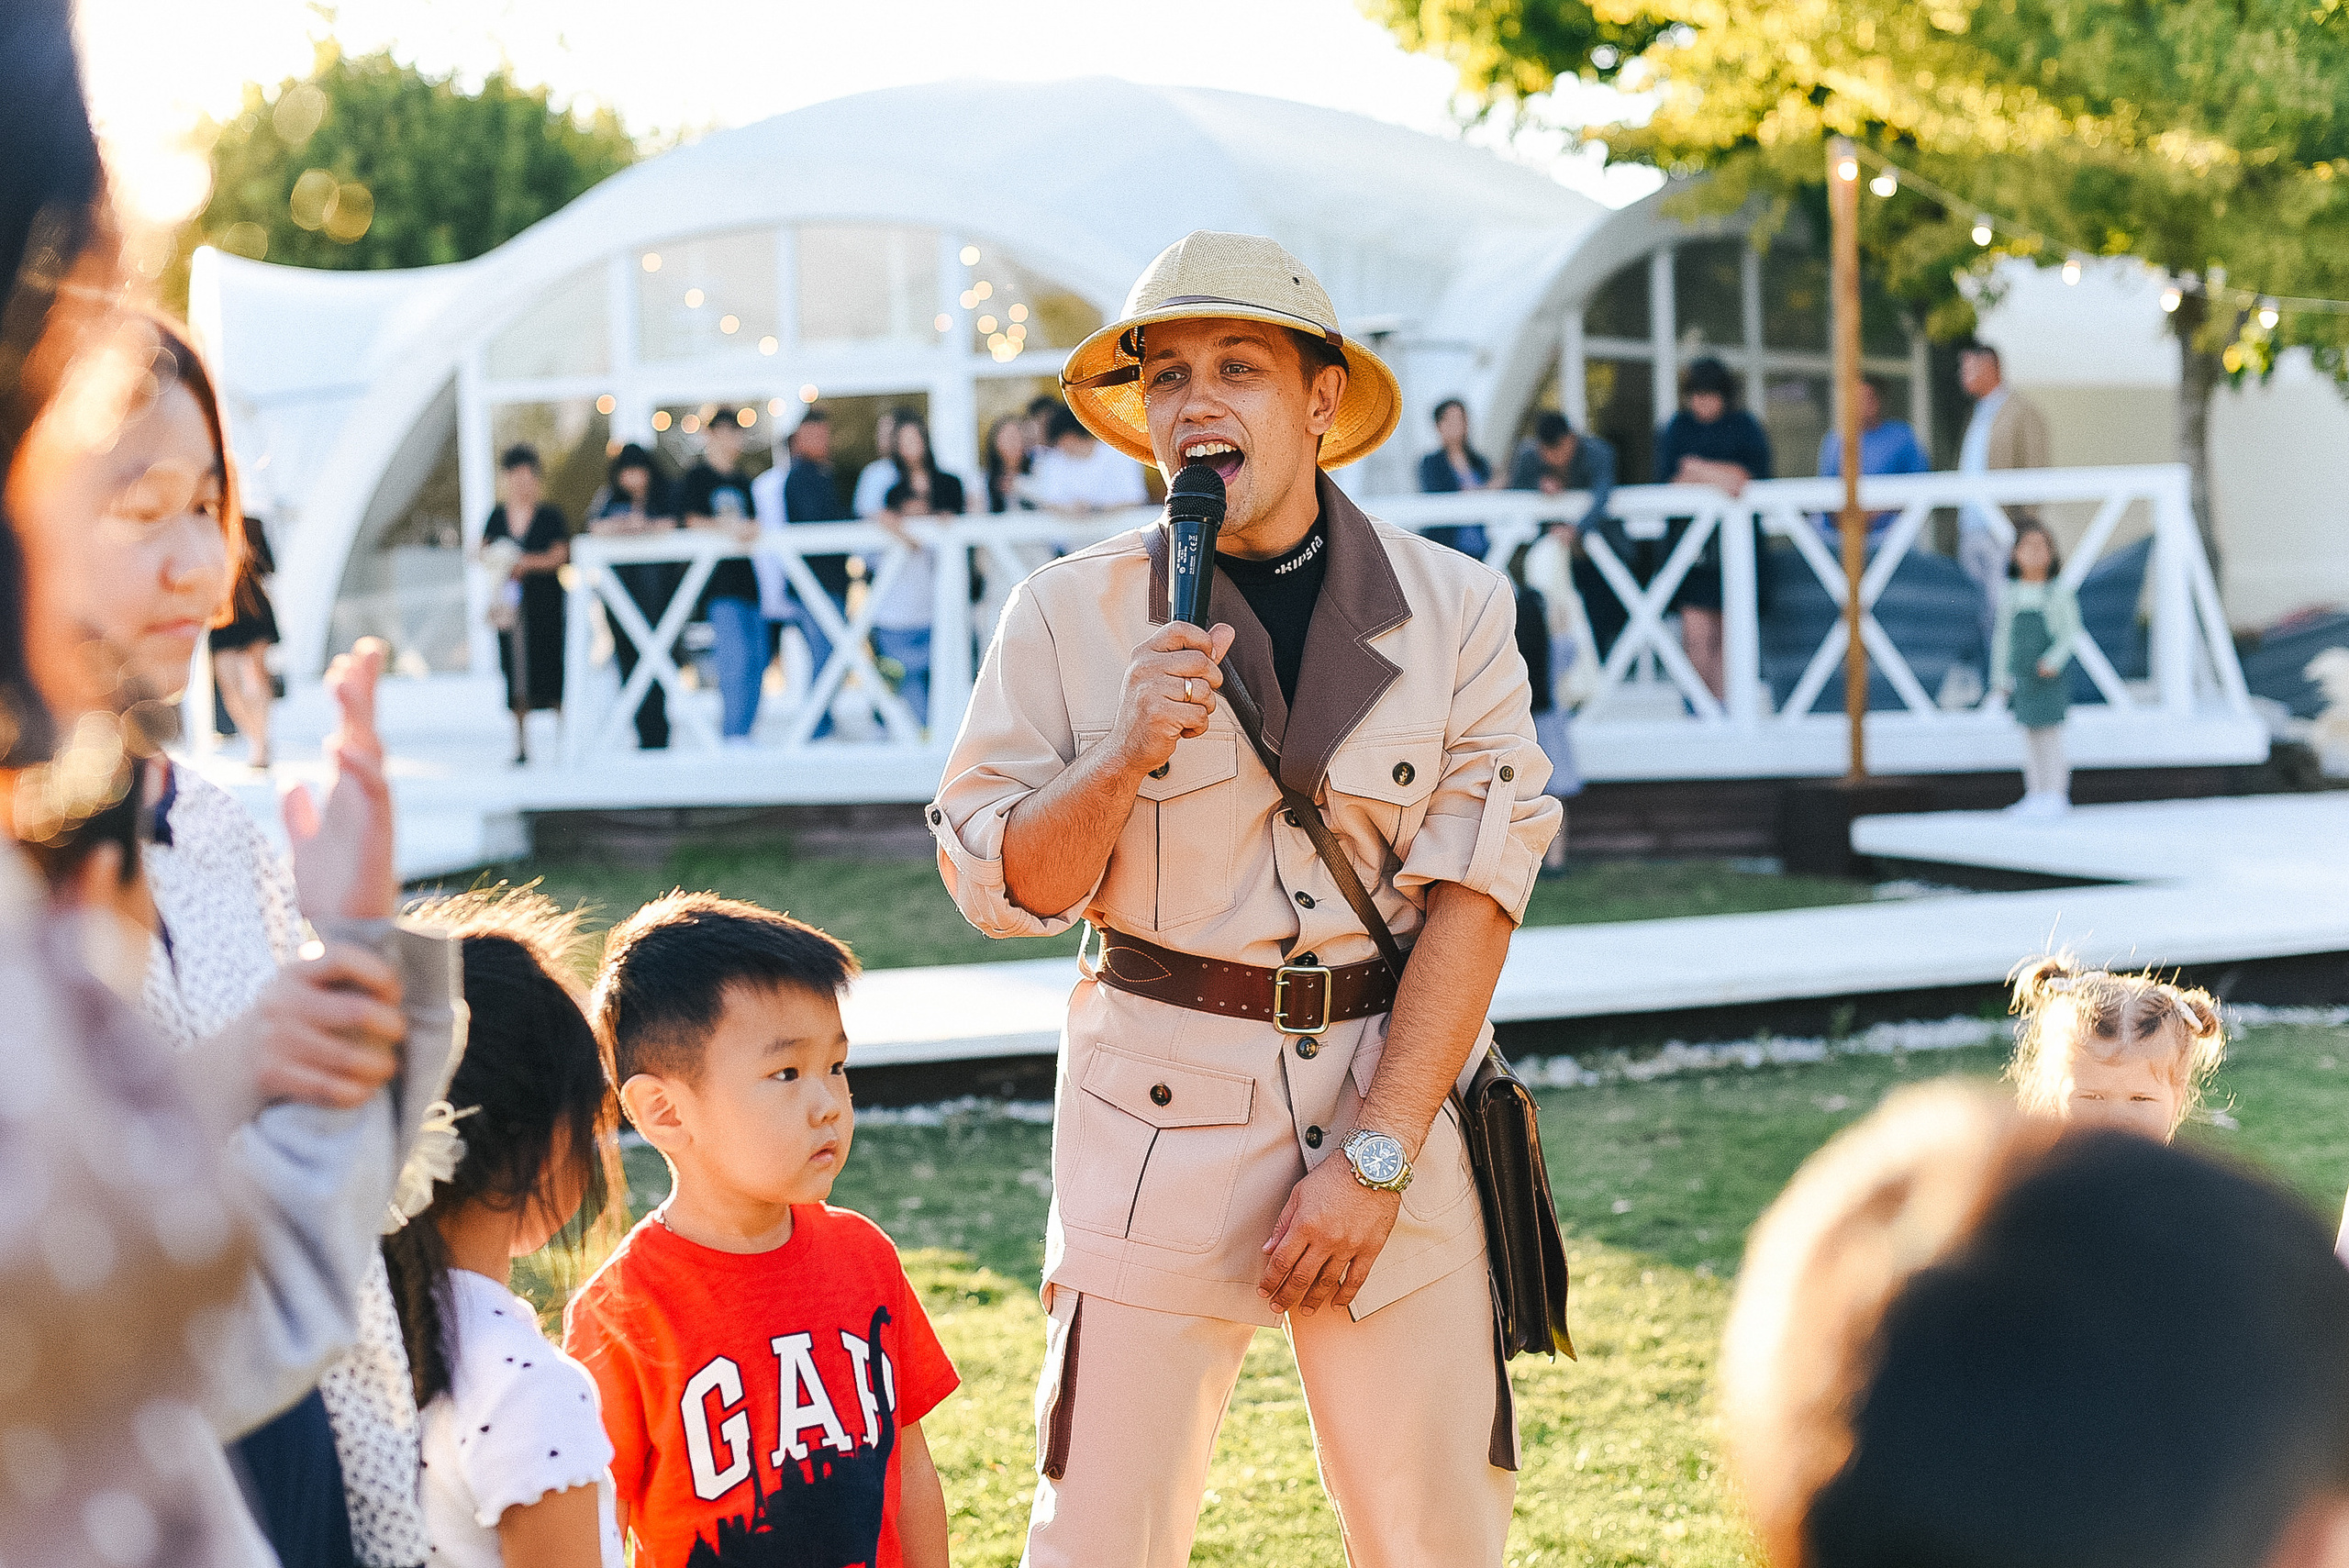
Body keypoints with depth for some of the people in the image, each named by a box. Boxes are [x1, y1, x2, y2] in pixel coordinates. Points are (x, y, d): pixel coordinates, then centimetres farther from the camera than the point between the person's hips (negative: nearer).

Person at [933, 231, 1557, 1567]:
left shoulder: (1454, 609, 1)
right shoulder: (1073, 616, 0)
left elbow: (1475, 893, -4)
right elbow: (996, 887, 1)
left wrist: (1374, 1155, -10)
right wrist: (1128, 756, -17)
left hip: (1396, 1091, 1)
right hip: (1160, 1102, -1)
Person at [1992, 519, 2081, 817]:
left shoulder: (2060, 591, -5)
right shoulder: (2008, 592, 6)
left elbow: (2071, 633, -5)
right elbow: (2003, 634, 13)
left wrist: (2054, 660, -19)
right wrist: (2000, 675, 12)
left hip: (2050, 673, -4)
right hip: (2020, 674, 4)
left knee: (2050, 731, -5)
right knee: (2029, 735, 8)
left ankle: (2056, 796, -1)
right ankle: (2034, 794, 14)